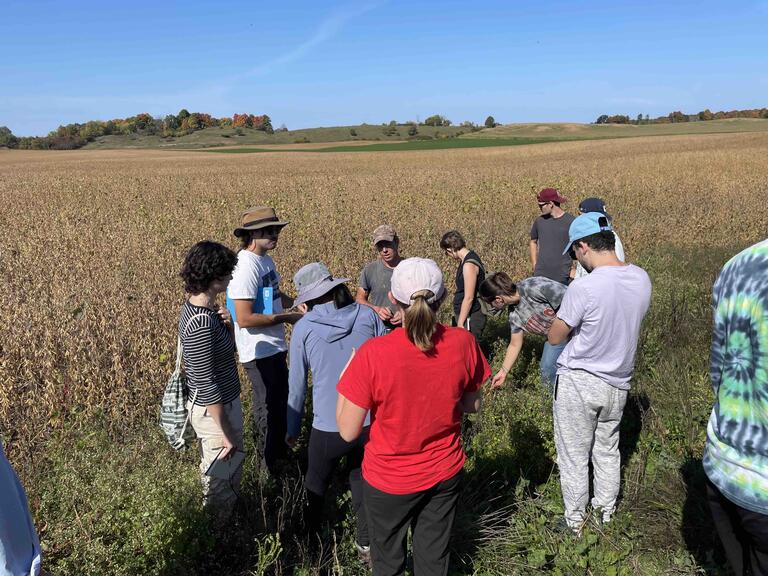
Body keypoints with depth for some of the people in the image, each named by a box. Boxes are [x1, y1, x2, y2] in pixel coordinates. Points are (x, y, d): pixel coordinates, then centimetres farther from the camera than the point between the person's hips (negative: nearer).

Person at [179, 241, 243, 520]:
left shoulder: (195, 305, 1)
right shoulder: (201, 322, -28)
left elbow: (225, 349, 13)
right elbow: (205, 383, -27)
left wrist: (228, 324, -7)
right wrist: (226, 433, -21)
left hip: (218, 402, 10)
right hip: (215, 410, -10)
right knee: (223, 478, 10)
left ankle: (218, 521, 45)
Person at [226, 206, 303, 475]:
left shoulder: (266, 260, 6)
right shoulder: (246, 267, -23)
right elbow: (244, 318, -27)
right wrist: (286, 318, -20)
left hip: (275, 347, 9)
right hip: (259, 352, -9)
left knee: (280, 401, 24)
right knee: (268, 407, 7)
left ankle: (280, 451, 44)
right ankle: (270, 466, 26)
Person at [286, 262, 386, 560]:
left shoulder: (303, 328, -7)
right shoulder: (367, 315, -5)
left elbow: (296, 385, 1)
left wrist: (293, 429, 15)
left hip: (329, 426, -1)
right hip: (372, 422, 2)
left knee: (316, 484, 27)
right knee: (360, 476, 29)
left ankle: (311, 536, 49)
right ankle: (366, 542, 38)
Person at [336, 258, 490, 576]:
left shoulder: (373, 353, -29)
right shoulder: (463, 342, -19)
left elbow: (348, 431, -19)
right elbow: (472, 404, -2)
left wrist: (345, 376, -6)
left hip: (389, 480, -2)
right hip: (445, 475, 3)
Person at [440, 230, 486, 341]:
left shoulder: (469, 265, -22)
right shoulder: (470, 256, 7)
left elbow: (468, 298, -21)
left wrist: (460, 323, -16)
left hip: (471, 318, -9)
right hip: (465, 314, 9)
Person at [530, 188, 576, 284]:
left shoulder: (570, 221, -7)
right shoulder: (539, 221, 5)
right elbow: (533, 242, 18)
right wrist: (534, 265, 11)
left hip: (563, 276, -3)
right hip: (541, 275, 3)